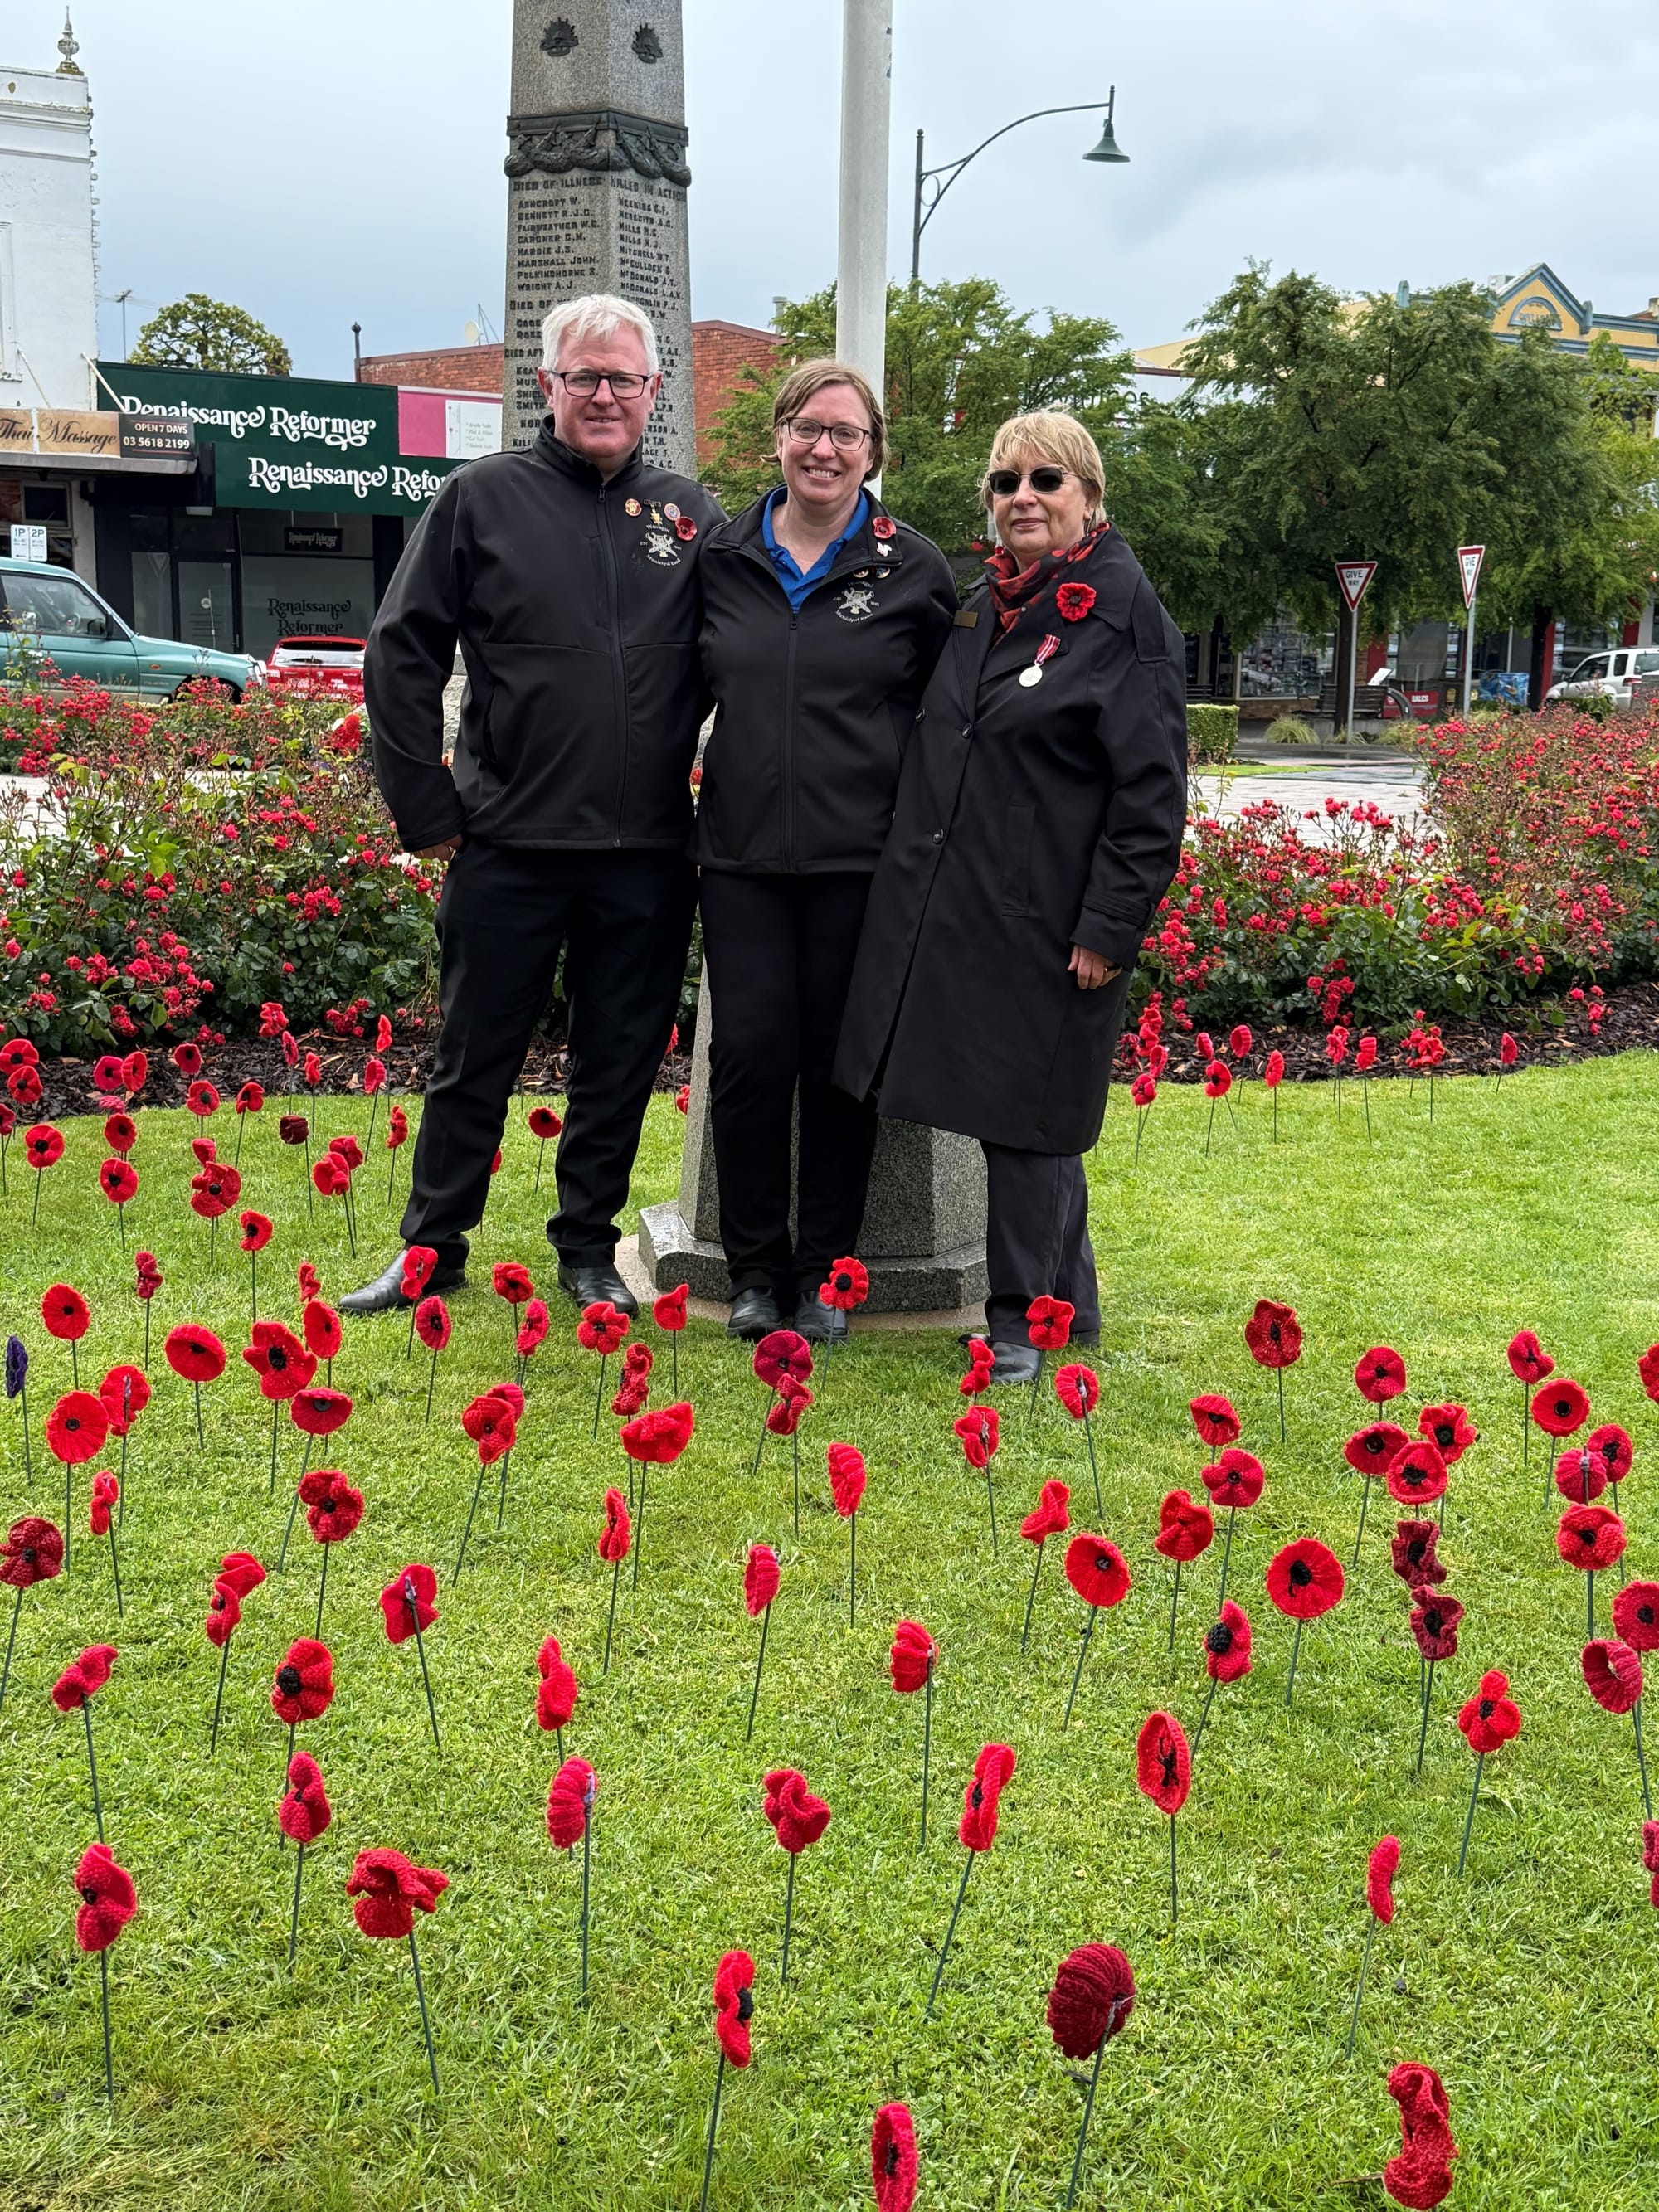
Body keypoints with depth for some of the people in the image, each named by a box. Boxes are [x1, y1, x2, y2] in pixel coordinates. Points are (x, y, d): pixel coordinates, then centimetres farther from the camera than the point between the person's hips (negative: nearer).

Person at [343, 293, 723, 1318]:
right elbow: (401, 656, 1)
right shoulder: (484, 499, 0)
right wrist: (427, 808, -3)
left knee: (622, 1068, 11)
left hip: (647, 855, 2)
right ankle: (432, 1249, 23)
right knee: (474, 1065, 8)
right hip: (509, 848, -2)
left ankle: (590, 1250, 27)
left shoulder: (692, 516, 8)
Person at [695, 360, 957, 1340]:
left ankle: (824, 1272, 18)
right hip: (744, 855, 2)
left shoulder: (914, 569, 2)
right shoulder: (721, 559, 8)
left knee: (841, 1065, 4)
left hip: (861, 862, -1)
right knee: (750, 1056, -1)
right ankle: (755, 1268, 15)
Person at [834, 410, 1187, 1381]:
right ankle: (1072, 1302, 27)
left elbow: (1152, 790, -12)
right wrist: (911, 887, 18)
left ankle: (1019, 1322, 12)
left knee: (1026, 1116, 0)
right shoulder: (979, 608, 14)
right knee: (1028, 1118, 14)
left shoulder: (1126, 615, -8)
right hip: (953, 908, 7)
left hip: (1047, 923, -7)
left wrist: (1110, 928, -17)